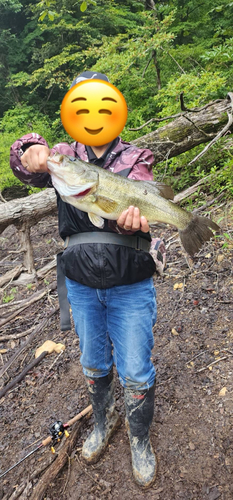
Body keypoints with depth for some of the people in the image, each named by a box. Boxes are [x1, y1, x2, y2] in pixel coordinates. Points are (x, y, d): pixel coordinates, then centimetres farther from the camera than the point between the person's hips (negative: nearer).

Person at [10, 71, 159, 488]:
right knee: (94, 365, 20)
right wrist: (29, 153, -35)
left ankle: (140, 439, 35)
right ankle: (103, 422, 48)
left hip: (130, 285, -2)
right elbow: (26, 168, -11)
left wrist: (133, 211, -42)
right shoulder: (64, 156, 6)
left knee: (136, 373, 6)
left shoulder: (135, 159, 1)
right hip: (81, 285, 3)